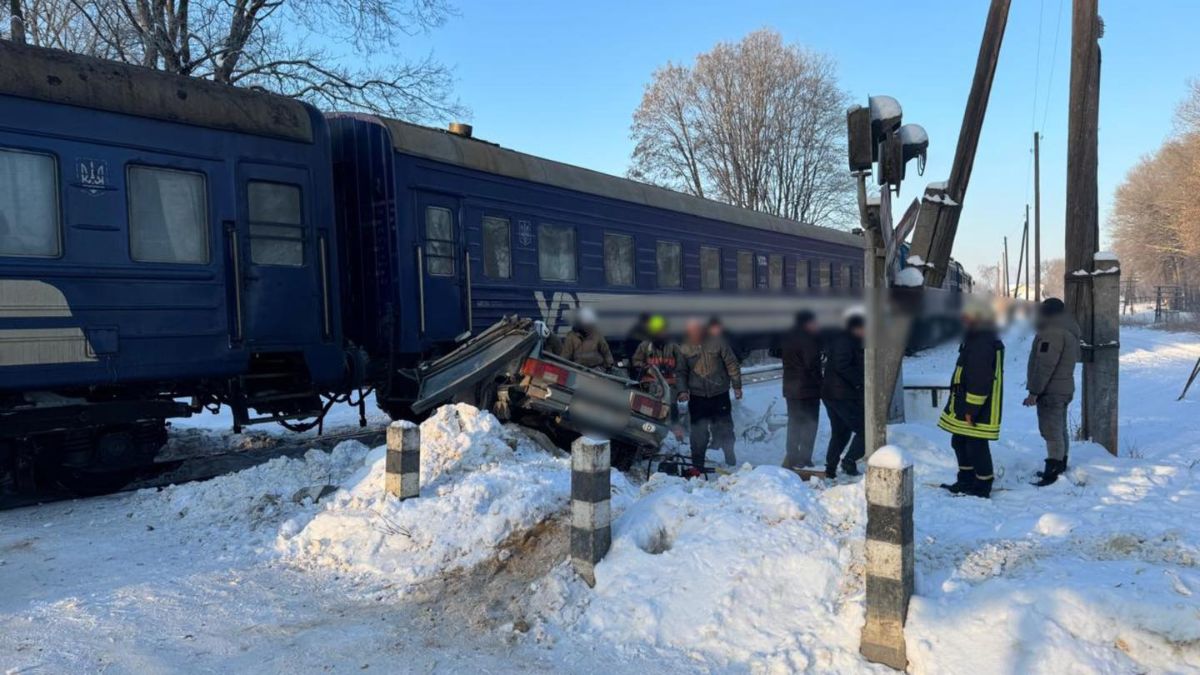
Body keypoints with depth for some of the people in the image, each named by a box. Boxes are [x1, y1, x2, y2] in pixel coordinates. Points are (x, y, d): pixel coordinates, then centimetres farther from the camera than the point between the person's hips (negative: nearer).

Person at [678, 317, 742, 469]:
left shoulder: (717, 342, -3)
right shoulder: (685, 349, 2)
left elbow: (732, 364, 1)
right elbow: (681, 372, 8)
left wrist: (736, 385, 0)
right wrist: (682, 390, -6)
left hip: (720, 394, -1)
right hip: (697, 396, 1)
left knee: (725, 428, 9)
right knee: (699, 432, 0)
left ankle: (731, 462, 27)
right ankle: (697, 465, 12)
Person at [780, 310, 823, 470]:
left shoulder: (787, 338, 10)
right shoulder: (808, 339, -16)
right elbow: (812, 363, -19)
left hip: (790, 387, 8)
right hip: (808, 388, -8)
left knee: (794, 422, 14)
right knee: (809, 424, 1)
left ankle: (791, 457, 16)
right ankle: (804, 458, -1)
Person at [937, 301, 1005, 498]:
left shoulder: (983, 344, -21)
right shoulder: (976, 340, 15)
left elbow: (980, 380, -25)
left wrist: (972, 409, -23)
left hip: (978, 408, -11)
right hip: (965, 405, 11)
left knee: (976, 446, -1)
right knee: (959, 442, 19)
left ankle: (982, 487, 12)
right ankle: (966, 481, 31)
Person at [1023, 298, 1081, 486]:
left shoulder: (1053, 332, -18)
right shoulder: (1069, 330, 15)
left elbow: (1045, 365, -23)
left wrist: (1034, 391, -20)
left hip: (1051, 390, -10)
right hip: (1064, 388, 10)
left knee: (1052, 432, -9)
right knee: (1059, 430, 17)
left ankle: (1052, 472, -8)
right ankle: (1060, 469, 27)